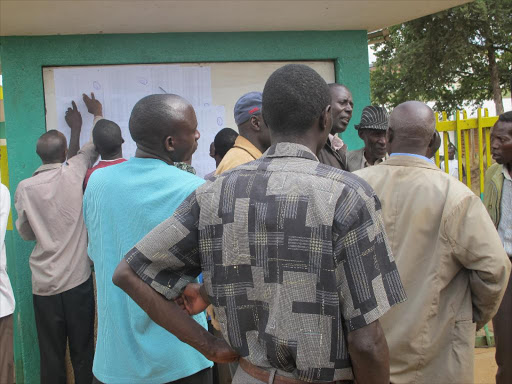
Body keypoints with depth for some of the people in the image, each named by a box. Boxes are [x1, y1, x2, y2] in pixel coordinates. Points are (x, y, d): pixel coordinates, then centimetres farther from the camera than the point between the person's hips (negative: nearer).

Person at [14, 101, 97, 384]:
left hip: (44, 284, 1)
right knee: (83, 352, 8)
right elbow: (92, 148, 15)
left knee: (51, 356, 8)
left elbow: (25, 233, 10)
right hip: (78, 279, -1)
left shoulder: (25, 188, -2)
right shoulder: (74, 174, -5)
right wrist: (77, 129, 32)